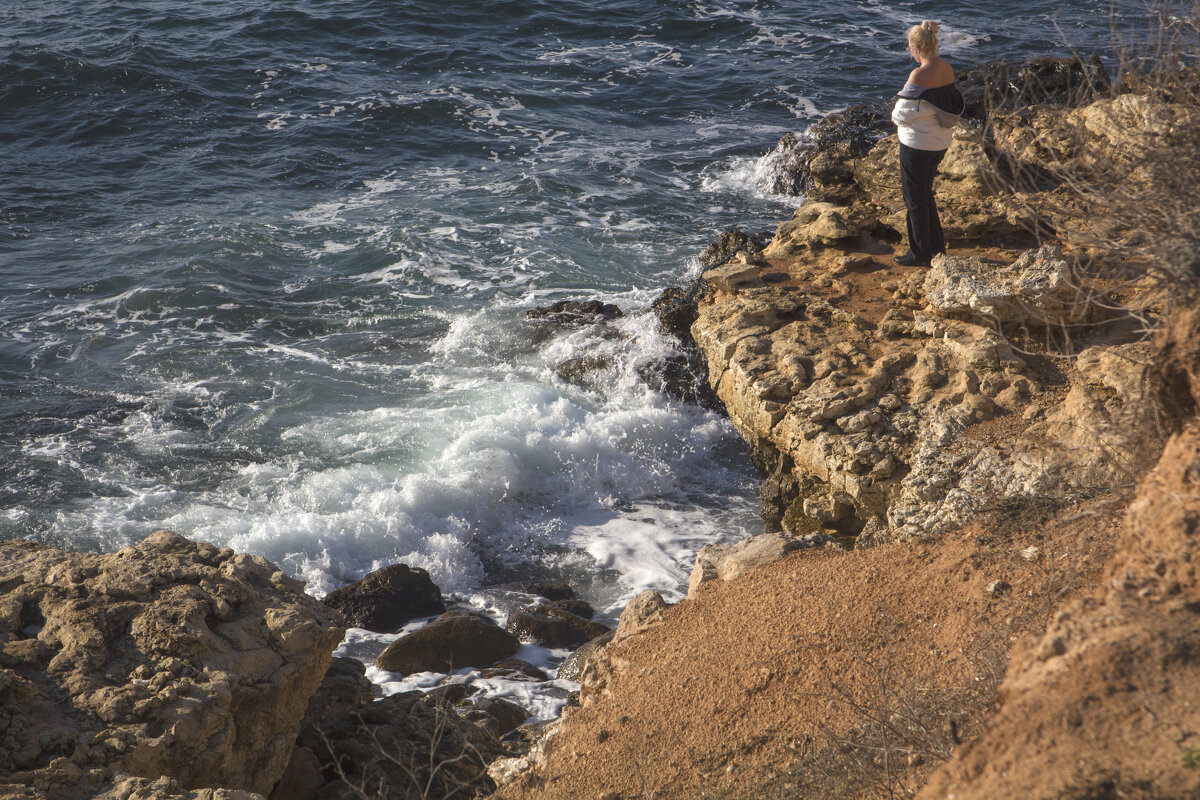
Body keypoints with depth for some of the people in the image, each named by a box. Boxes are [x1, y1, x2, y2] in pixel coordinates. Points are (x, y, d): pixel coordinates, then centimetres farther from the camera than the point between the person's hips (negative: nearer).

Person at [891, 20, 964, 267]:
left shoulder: (919, 75, -23)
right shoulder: (946, 69, 1)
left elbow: (904, 114, -20)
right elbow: (949, 105, 9)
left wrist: (896, 115, 4)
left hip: (917, 143, -8)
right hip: (941, 142, 8)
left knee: (915, 198, 6)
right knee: (925, 193, 23)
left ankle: (920, 254, 14)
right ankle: (937, 245, 31)